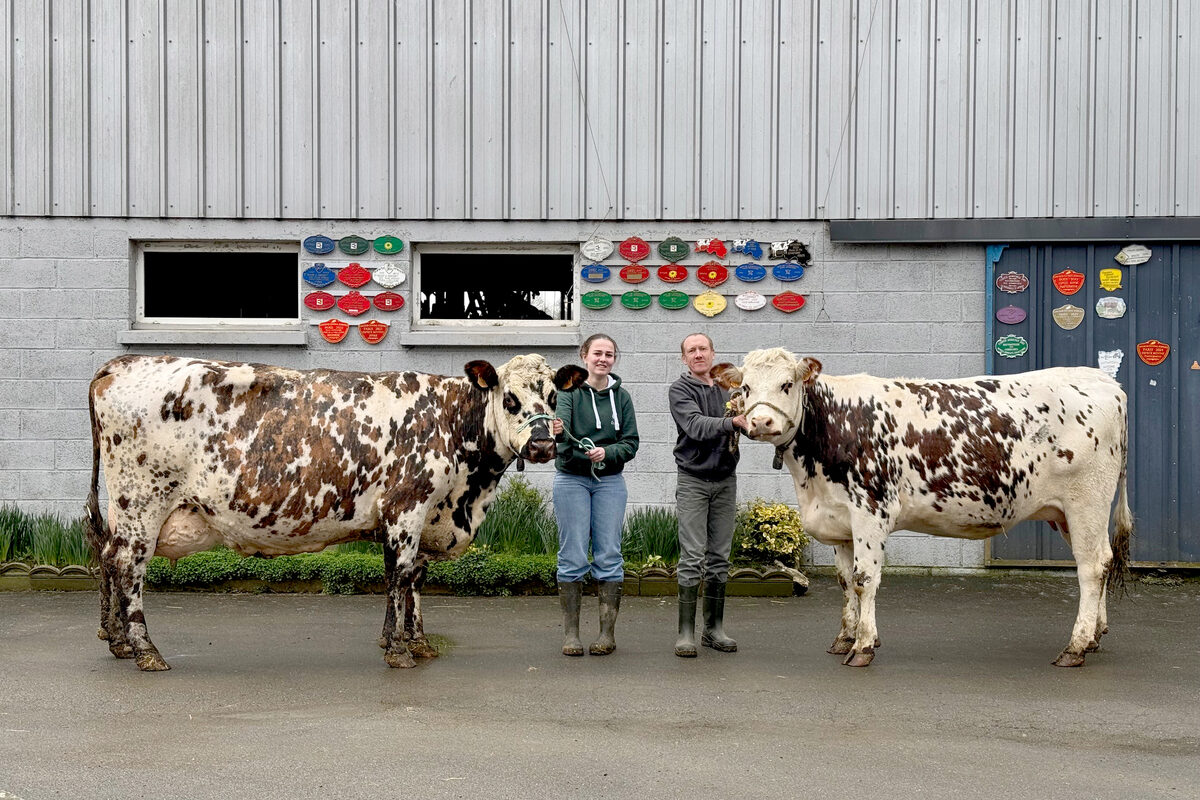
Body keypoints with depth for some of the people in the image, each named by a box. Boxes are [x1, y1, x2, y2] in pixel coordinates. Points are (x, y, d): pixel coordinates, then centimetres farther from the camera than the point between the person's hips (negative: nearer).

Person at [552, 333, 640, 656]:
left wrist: (607, 452, -15)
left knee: (609, 555, 2)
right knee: (573, 556, -2)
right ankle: (570, 633, 5)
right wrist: (557, 430, -43)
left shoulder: (621, 397, 7)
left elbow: (631, 442, 4)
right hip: (571, 480, -2)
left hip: (609, 481, 3)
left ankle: (607, 632, 8)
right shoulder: (569, 390, -2)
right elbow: (561, 423, -20)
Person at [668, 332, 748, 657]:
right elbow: (696, 425, -21)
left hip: (725, 480, 4)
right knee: (692, 557, -8)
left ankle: (714, 629, 15)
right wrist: (730, 422, -36)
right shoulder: (680, 389, -4)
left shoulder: (727, 389, 10)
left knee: (719, 558, 8)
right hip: (693, 480, -4)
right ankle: (686, 633, -5)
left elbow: (745, 424, 8)